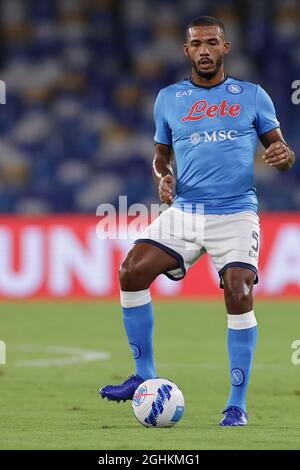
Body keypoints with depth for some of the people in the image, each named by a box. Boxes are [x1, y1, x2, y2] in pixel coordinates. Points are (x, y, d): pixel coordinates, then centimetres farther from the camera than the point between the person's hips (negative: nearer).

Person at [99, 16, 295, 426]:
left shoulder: (252, 96, 5)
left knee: (239, 294, -19)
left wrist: (284, 155, -17)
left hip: (236, 214, -3)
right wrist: (163, 178, -2)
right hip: (184, 211, 3)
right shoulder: (169, 98, 11)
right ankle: (145, 376, 1)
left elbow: (278, 149, 8)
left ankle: (238, 405, -8)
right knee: (132, 271, -14)